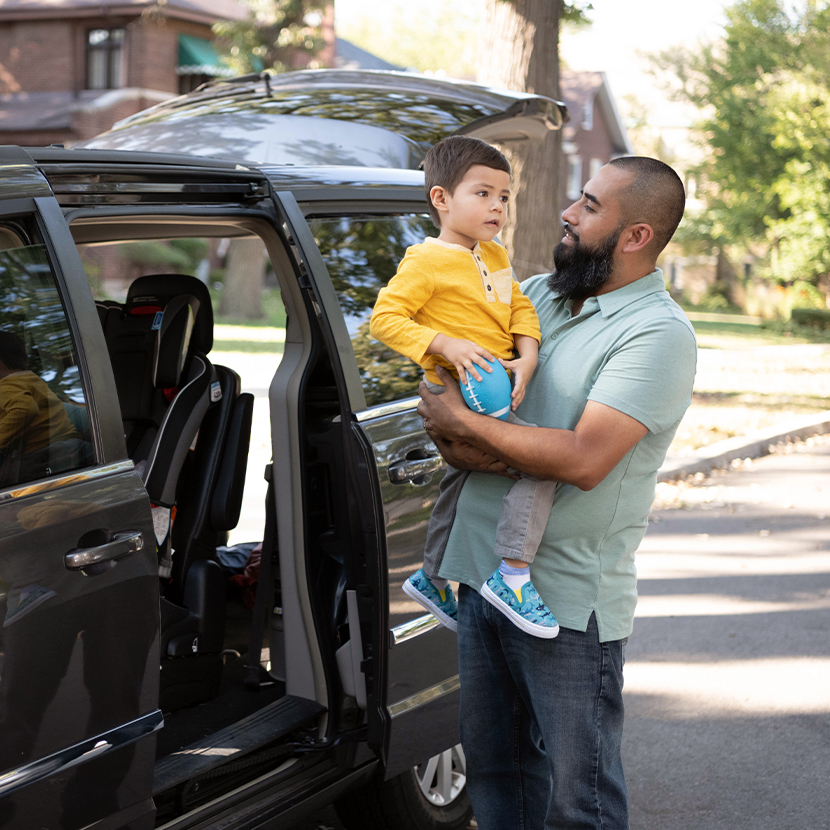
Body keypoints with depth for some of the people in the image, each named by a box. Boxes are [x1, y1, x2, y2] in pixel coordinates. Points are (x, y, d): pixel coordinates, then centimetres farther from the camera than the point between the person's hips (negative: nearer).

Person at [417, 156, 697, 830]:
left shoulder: (657, 334, -14)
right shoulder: (534, 294, 11)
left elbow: (584, 460, -24)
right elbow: (443, 380, 12)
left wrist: (465, 426, -15)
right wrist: (451, 439, -11)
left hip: (571, 596, -7)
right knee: (491, 770, 19)